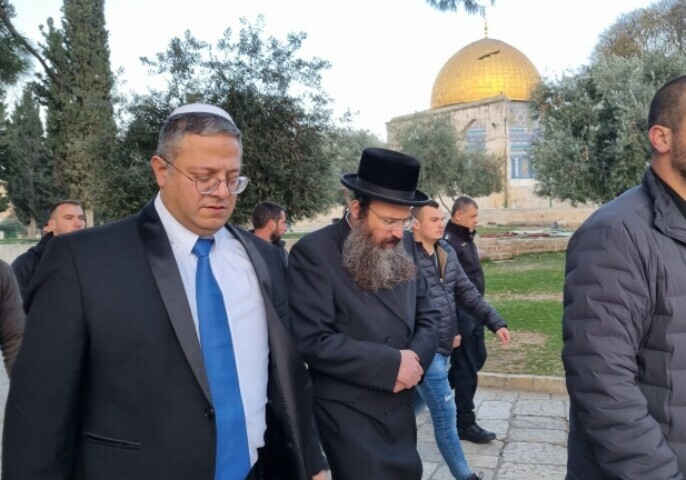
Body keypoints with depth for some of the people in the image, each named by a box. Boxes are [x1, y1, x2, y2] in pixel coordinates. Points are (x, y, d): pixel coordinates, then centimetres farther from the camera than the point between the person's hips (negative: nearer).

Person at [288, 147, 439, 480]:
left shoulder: (404, 247, 4)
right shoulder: (313, 253, -16)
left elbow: (427, 316, 10)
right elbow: (313, 341, -21)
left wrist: (416, 358, -11)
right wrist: (392, 363, -21)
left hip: (400, 407, 7)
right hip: (350, 414, -7)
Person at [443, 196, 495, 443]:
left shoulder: (466, 239, 12)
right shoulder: (449, 243, -19)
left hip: (473, 311, 10)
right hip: (460, 314, -10)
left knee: (478, 357, 20)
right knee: (466, 368, -1)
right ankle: (465, 424, 12)